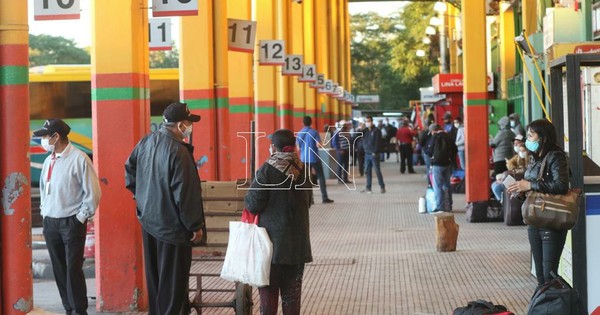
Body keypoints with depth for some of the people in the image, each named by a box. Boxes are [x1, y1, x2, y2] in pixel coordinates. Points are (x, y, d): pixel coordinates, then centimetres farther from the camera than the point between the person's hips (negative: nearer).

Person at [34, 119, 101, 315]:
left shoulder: (79, 159, -12)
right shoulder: (49, 160, 8)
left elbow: (92, 192, -11)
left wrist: (81, 217, -10)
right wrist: (44, 212, 11)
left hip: (71, 223, -6)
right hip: (50, 223, 7)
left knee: (73, 269, -5)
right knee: (59, 269, 10)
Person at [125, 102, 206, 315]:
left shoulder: (146, 142, 3)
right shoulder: (178, 151, -22)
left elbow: (130, 167, 19)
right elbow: (185, 194, -21)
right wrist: (196, 226, -12)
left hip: (148, 221, 8)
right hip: (172, 226, -8)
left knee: (154, 277, 18)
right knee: (173, 281, 0)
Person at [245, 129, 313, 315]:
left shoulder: (267, 170, -14)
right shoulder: (303, 170, 1)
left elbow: (253, 204, -14)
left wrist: (249, 202, 7)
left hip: (272, 236, -4)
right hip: (297, 240, 4)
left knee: (269, 287, 6)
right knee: (292, 287, 12)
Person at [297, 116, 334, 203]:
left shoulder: (299, 133, 4)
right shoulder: (314, 132, -8)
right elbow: (318, 145, -15)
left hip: (304, 159, 4)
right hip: (314, 158, -3)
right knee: (321, 177, 3)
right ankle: (324, 198, 0)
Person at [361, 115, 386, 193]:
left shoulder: (376, 131, -6)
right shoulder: (365, 131, 12)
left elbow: (377, 142, -11)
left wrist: (375, 152, -17)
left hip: (374, 154, -6)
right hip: (367, 153, 6)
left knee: (377, 171, -5)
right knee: (367, 171, 8)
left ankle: (382, 187, 0)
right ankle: (368, 188, 13)